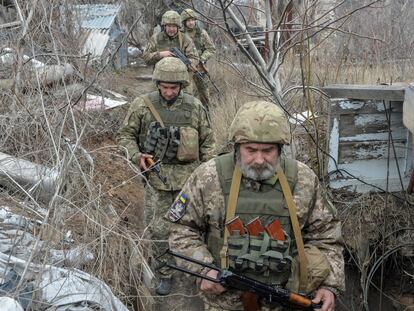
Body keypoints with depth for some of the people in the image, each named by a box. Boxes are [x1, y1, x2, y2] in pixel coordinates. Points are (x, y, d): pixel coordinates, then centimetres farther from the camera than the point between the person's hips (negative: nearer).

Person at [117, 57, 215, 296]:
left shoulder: (195, 106, -1)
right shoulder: (143, 105, -5)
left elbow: (207, 141, 8)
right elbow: (125, 135, 3)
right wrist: (137, 156, -14)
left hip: (188, 175, 1)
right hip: (158, 176, -1)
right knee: (159, 229, 2)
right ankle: (165, 273, 19)